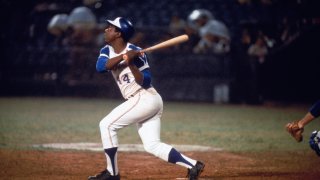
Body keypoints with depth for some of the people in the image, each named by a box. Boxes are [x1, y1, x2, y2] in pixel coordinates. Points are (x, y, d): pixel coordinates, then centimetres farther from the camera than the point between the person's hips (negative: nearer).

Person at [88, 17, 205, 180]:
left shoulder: (136, 52, -13)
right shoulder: (107, 51, 8)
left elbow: (145, 82, -16)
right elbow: (100, 66, -14)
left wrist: (131, 63, -29)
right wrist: (124, 57, -24)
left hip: (145, 98, -9)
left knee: (107, 125, -10)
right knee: (152, 145, 6)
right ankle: (193, 165, 3)